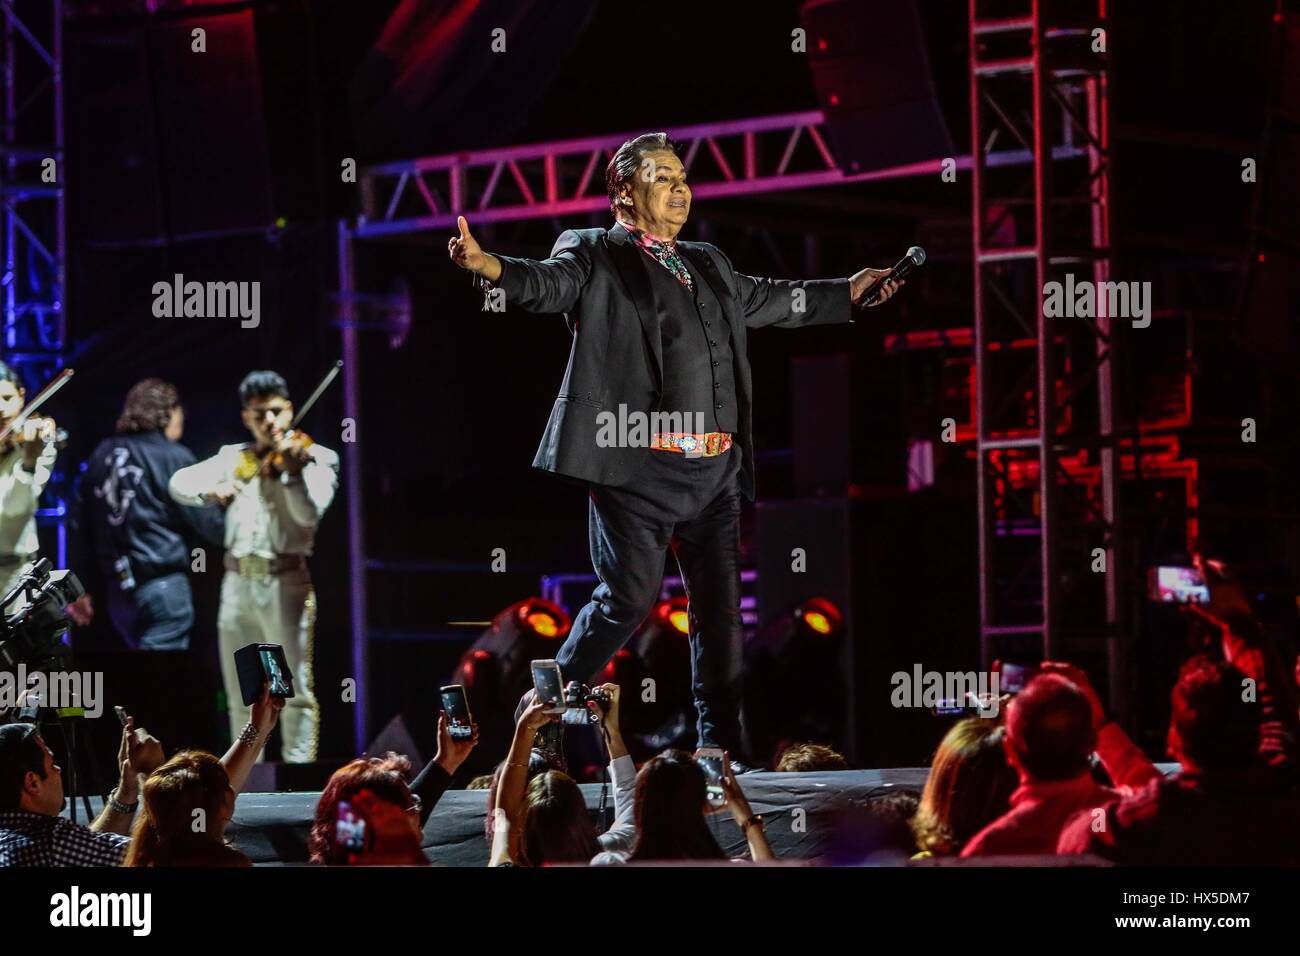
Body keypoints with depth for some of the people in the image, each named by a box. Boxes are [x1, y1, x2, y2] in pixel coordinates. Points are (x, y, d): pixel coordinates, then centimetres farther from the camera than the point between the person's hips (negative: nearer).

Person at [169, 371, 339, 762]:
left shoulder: (314, 458, 2)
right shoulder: (234, 458, 15)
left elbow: (310, 514, -13)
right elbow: (179, 483, 7)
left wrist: (292, 472, -29)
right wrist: (211, 489, -13)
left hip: (285, 581, -4)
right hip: (238, 582, 5)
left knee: (294, 690, -8)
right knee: (241, 697, 9)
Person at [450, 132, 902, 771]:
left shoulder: (707, 265, 23)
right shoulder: (595, 255, 3)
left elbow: (770, 301, 38)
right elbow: (547, 283, -16)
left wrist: (849, 291, 43)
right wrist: (487, 265, -36)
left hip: (715, 470, 7)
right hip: (639, 466, -7)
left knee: (720, 604, 7)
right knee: (628, 598, -11)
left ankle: (721, 740, 15)